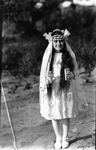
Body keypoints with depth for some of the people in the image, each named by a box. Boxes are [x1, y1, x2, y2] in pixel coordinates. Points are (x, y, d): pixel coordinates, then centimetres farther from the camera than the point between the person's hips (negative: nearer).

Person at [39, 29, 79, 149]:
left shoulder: (69, 55, -1)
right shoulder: (48, 56, 0)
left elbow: (75, 72, 3)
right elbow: (43, 73, 3)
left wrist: (71, 75, -19)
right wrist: (47, 79, -17)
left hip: (66, 89, -1)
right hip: (52, 90, 1)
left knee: (65, 114, 5)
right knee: (54, 115, 6)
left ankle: (65, 138, 20)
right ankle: (58, 138, 21)